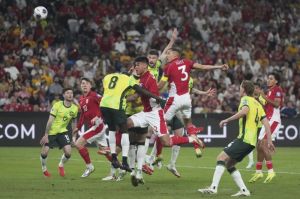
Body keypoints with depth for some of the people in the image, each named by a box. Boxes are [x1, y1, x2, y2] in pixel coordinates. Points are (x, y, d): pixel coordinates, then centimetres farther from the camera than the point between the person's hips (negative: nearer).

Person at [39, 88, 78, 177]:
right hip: (51, 132, -3)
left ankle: (61, 165, 19)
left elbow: (74, 122, 12)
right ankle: (44, 168, 23)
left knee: (68, 152, -14)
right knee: (44, 153, -9)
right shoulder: (57, 105, -16)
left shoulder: (74, 108, -3)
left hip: (62, 131, 3)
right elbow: (50, 121, -17)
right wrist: (46, 135, -20)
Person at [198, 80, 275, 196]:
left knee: (221, 157, -14)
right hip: (252, 141, 9)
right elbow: (266, 123, 17)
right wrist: (269, 141, 15)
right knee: (229, 164, 14)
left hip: (244, 138, -9)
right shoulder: (257, 104, 22)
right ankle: (244, 190, 7)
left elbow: (244, 111, -26)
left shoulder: (246, 99, -2)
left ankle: (213, 188, -26)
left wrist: (227, 120, -21)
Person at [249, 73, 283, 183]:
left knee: (263, 144, -18)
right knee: (259, 146, 10)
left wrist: (265, 98, -28)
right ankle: (258, 172, 18)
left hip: (273, 120, -10)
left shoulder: (277, 90, -7)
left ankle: (271, 171, -16)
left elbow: (276, 104, -21)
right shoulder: (269, 91, 20)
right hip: (267, 120, 10)